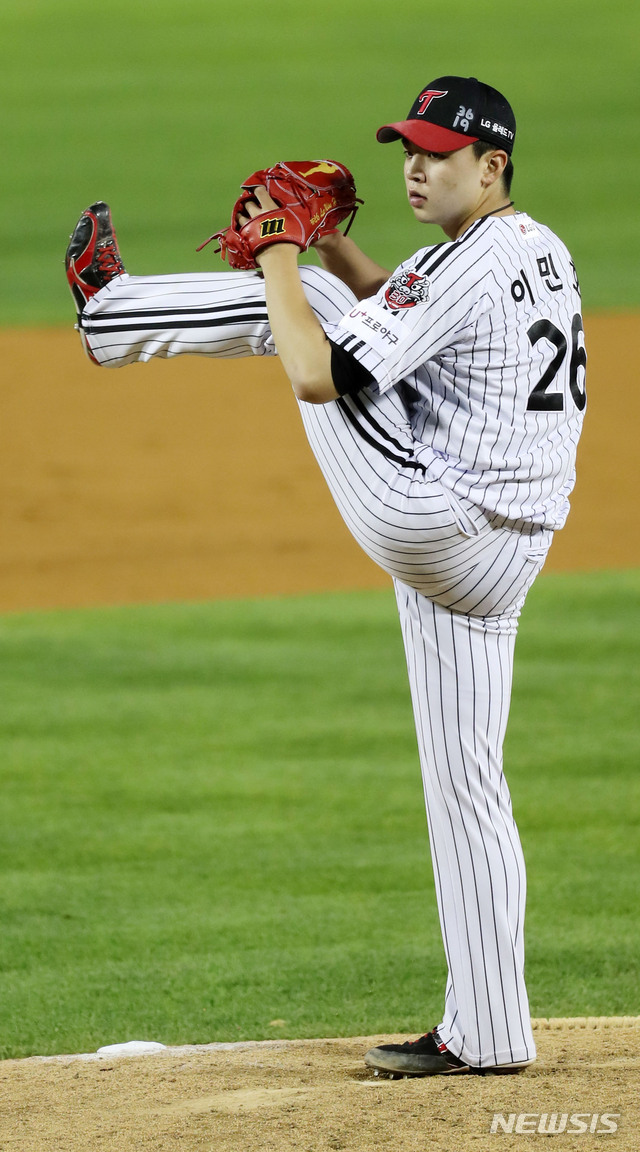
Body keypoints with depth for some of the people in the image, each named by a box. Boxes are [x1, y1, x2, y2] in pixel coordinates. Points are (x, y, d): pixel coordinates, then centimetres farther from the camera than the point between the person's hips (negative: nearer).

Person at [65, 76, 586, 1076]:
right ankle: (488, 1032, 11)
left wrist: (280, 256, -8)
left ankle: (109, 308, 24)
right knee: (465, 786, 11)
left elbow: (317, 377, -20)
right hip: (502, 562, 9)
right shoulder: (543, 252, 13)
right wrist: (327, 244, 16)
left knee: (305, 302, 4)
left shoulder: (464, 268, -18)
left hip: (427, 522, -9)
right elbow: (408, 317, 29)